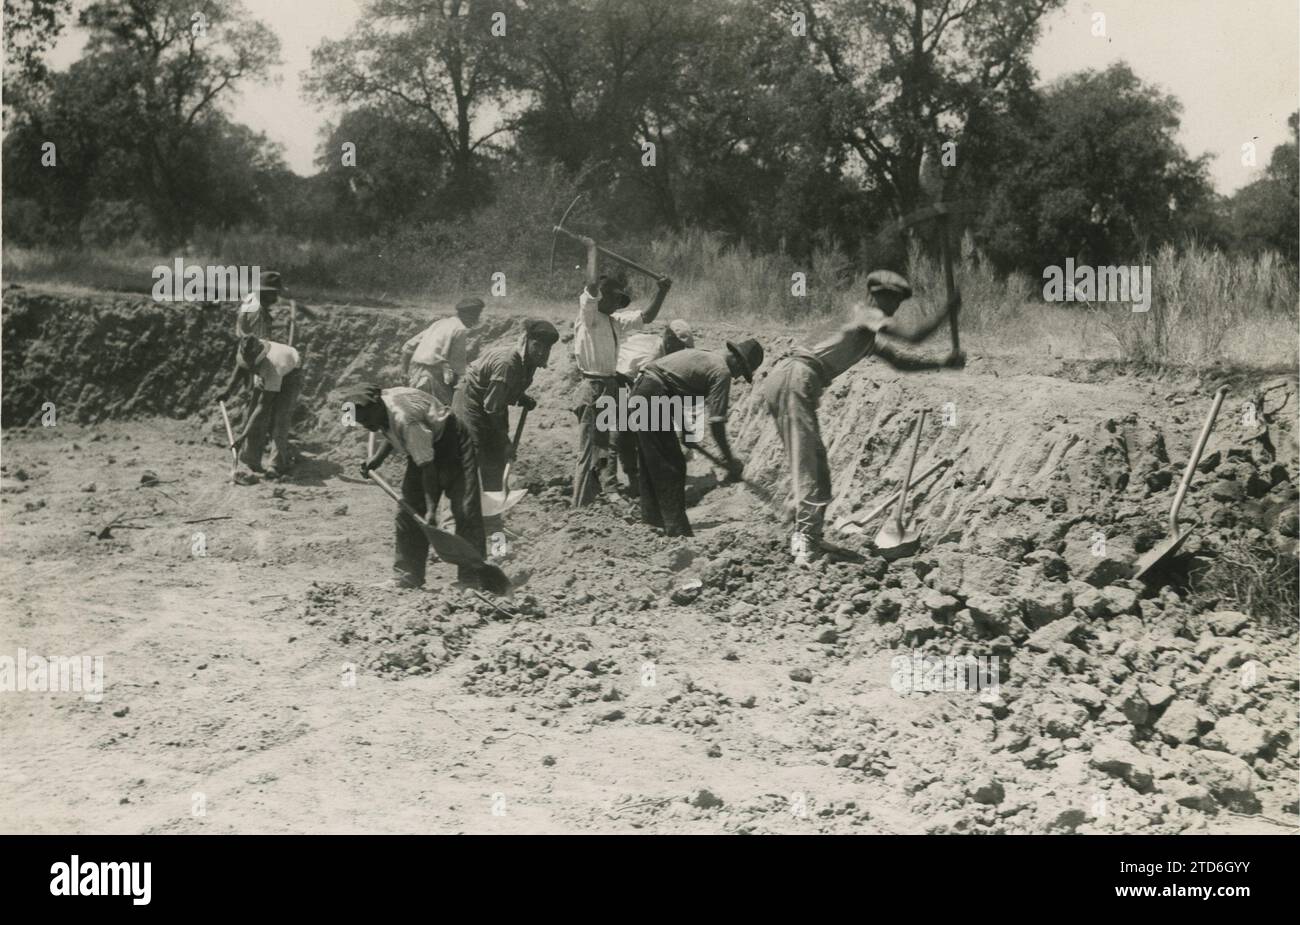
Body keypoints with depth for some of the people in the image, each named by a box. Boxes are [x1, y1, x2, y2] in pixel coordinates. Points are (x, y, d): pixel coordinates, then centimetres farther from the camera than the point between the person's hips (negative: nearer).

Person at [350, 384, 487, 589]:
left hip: (453, 443, -9)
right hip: (422, 448, 9)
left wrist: (431, 509, -33)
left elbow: (427, 466, -33)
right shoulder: (378, 410, -10)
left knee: (465, 512, -16)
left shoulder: (405, 418, -36)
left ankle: (471, 580, -14)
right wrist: (377, 459, -1)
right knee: (408, 512, 1)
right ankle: (406, 578, 6)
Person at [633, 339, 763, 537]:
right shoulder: (722, 372, -6)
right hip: (653, 400, -10)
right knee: (672, 466, -2)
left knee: (652, 462, 21)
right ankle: (677, 529, 0)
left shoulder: (703, 357, 21)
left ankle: (652, 516, 34)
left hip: (639, 393, 10)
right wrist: (730, 459, -1)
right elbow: (716, 422, -10)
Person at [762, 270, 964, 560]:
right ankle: (806, 540, -14)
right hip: (796, 377, -10)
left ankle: (807, 538, 15)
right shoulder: (866, 315, -1)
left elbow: (900, 361, 37)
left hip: (780, 380, 10)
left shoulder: (872, 338, 29)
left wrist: (941, 364, 27)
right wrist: (947, 312, 1)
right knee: (805, 462, -12)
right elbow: (913, 334, -12)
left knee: (815, 463, 13)